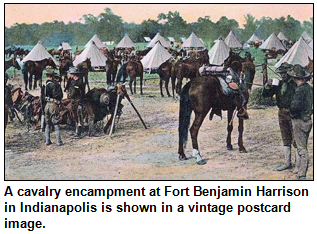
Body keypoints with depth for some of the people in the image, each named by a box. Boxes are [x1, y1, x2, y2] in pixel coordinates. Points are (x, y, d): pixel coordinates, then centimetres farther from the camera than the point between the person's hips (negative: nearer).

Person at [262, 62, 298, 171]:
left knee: (296, 140, -3)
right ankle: (287, 163, 22)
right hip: (282, 113, 6)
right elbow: (265, 95, 7)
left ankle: (299, 165, 4)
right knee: (286, 140, 13)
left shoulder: (295, 84, -10)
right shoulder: (279, 84, 8)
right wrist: (267, 86, -10)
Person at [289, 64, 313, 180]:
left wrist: (292, 113, -9)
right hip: (308, 120, 8)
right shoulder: (309, 88, 6)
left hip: (299, 122, -8)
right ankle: (301, 170, 29)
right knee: (303, 147, 19)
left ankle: (302, 175, -4)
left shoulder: (300, 90, -20)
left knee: (302, 149, -6)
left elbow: (295, 105, -26)